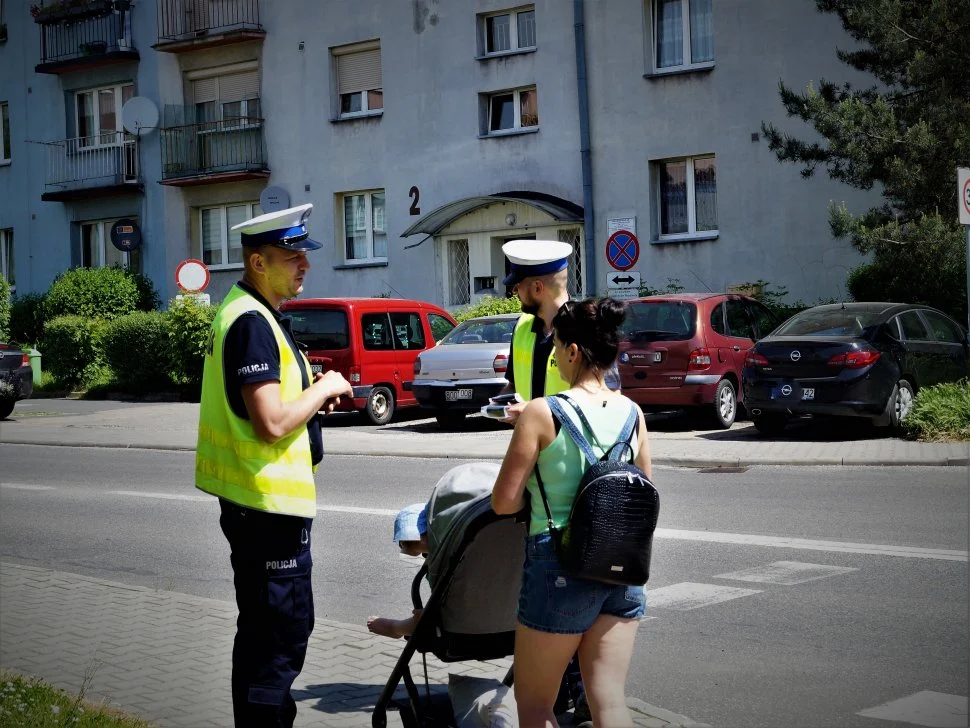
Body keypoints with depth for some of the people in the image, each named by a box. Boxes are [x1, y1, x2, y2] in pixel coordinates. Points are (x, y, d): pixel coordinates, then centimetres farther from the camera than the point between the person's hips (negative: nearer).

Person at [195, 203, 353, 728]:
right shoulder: (252, 322, -20)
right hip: (269, 506, -11)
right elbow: (272, 424, -27)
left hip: (258, 502, 11)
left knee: (281, 628, 21)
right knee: (277, 634, -3)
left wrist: (313, 396, 8)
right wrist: (322, 389, -11)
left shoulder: (247, 312, 13)